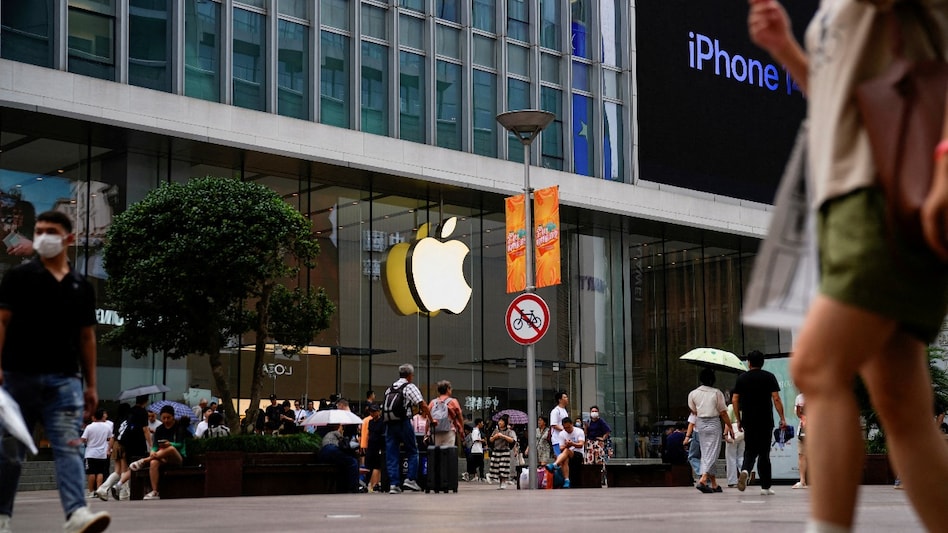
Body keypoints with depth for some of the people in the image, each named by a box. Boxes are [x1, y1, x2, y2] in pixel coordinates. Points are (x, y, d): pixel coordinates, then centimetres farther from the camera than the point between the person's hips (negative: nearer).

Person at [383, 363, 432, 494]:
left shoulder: (389, 389, 18)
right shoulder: (410, 387, 0)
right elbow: (423, 405, -6)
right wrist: (430, 419, 4)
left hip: (389, 423, 5)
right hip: (403, 422, -5)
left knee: (391, 454, 5)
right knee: (412, 452, 9)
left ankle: (393, 484, 1)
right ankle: (410, 479, 0)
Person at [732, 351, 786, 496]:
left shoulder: (742, 378, 6)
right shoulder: (769, 377, 0)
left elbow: (734, 400, 4)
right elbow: (776, 399, -6)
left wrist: (738, 420, 12)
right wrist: (782, 418, -3)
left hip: (748, 421, 1)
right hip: (766, 421, -1)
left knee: (750, 450, 10)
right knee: (764, 452, 5)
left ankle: (745, 470, -20)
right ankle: (765, 487, 8)